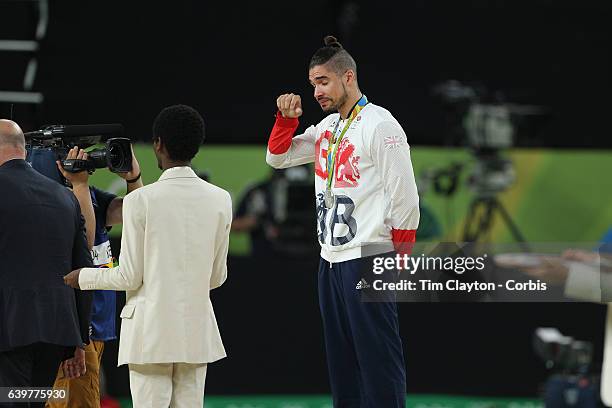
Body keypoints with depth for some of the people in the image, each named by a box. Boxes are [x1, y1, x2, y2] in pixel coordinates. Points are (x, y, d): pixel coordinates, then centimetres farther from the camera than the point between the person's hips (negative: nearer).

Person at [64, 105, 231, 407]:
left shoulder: (141, 200, -10)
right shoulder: (219, 200, 2)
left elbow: (129, 277, -6)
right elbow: (217, 277, 10)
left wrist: (83, 277, 11)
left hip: (152, 333, -4)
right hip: (197, 332, 4)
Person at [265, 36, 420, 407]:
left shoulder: (379, 125, -11)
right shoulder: (328, 127, 14)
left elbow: (405, 198, -12)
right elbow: (278, 157, 23)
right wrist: (287, 118, 4)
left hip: (366, 261, -9)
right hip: (331, 260, 9)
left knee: (379, 362, -10)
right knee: (341, 363, 12)